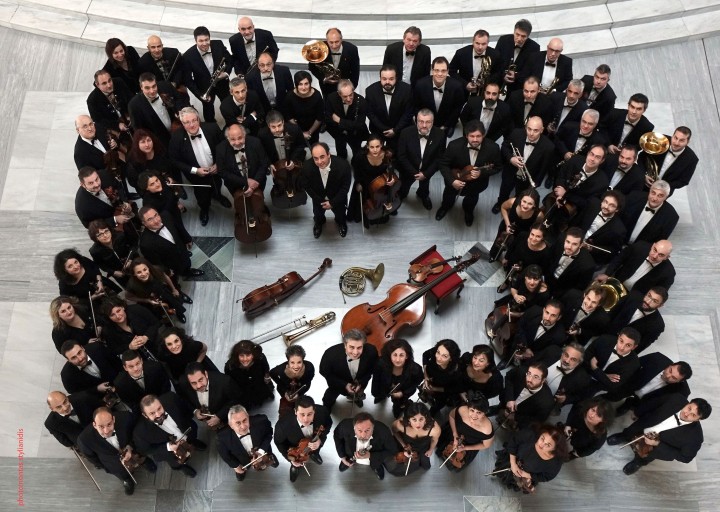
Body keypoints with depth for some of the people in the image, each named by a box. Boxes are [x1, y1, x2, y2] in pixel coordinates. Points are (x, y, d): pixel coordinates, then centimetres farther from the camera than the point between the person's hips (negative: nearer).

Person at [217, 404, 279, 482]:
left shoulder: (260, 421, -42)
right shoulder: (223, 436, -40)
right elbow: (223, 452, -15)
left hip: (262, 451, 0)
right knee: (240, 478, 25)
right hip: (243, 460, 0)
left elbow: (269, 432, -16)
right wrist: (235, 465, -5)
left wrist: (262, 451, -26)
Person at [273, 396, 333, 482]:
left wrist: (320, 439, -31)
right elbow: (278, 441, -18)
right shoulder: (283, 424, -43)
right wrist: (290, 459, -22)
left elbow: (328, 423, -14)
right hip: (295, 449, -2)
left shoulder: (322, 411, -40)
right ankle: (295, 465, 45)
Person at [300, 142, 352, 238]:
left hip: (336, 197, 0)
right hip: (319, 197, 0)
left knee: (340, 215, 19)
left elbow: (345, 187, -18)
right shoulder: (307, 167, -34)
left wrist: (333, 202, -17)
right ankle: (318, 223, 58)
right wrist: (320, 201, -11)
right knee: (318, 216, 19)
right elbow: (306, 186, -13)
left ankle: (341, 222, 58)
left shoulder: (343, 165, -37)